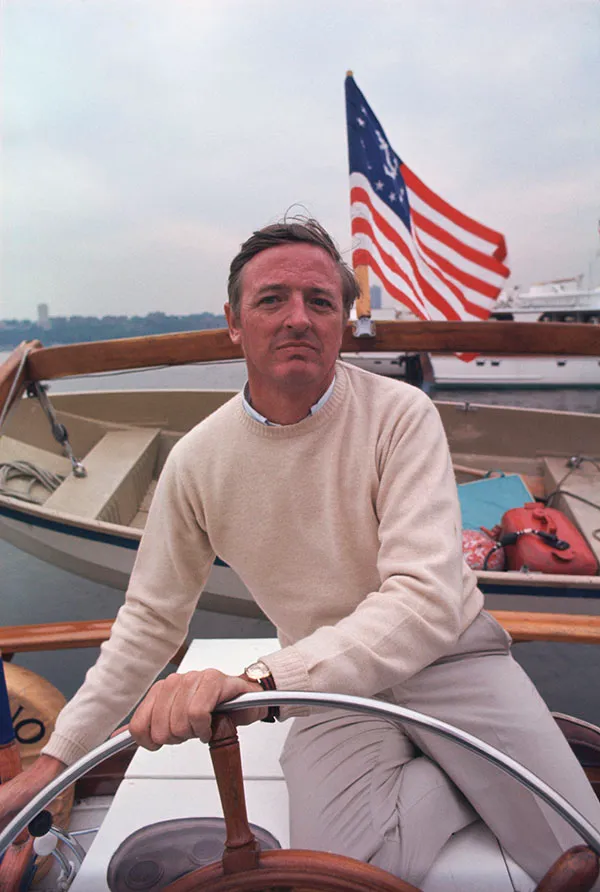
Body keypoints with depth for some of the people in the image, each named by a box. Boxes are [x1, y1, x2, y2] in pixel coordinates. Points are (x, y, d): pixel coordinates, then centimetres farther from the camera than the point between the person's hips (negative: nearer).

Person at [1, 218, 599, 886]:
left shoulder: (400, 415, -16)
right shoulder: (197, 461, -8)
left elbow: (427, 600, -25)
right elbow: (151, 619, 3)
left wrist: (258, 678, -37)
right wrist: (57, 756, 3)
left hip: (447, 653, -1)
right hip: (332, 685, 2)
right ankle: (477, 782, 7)